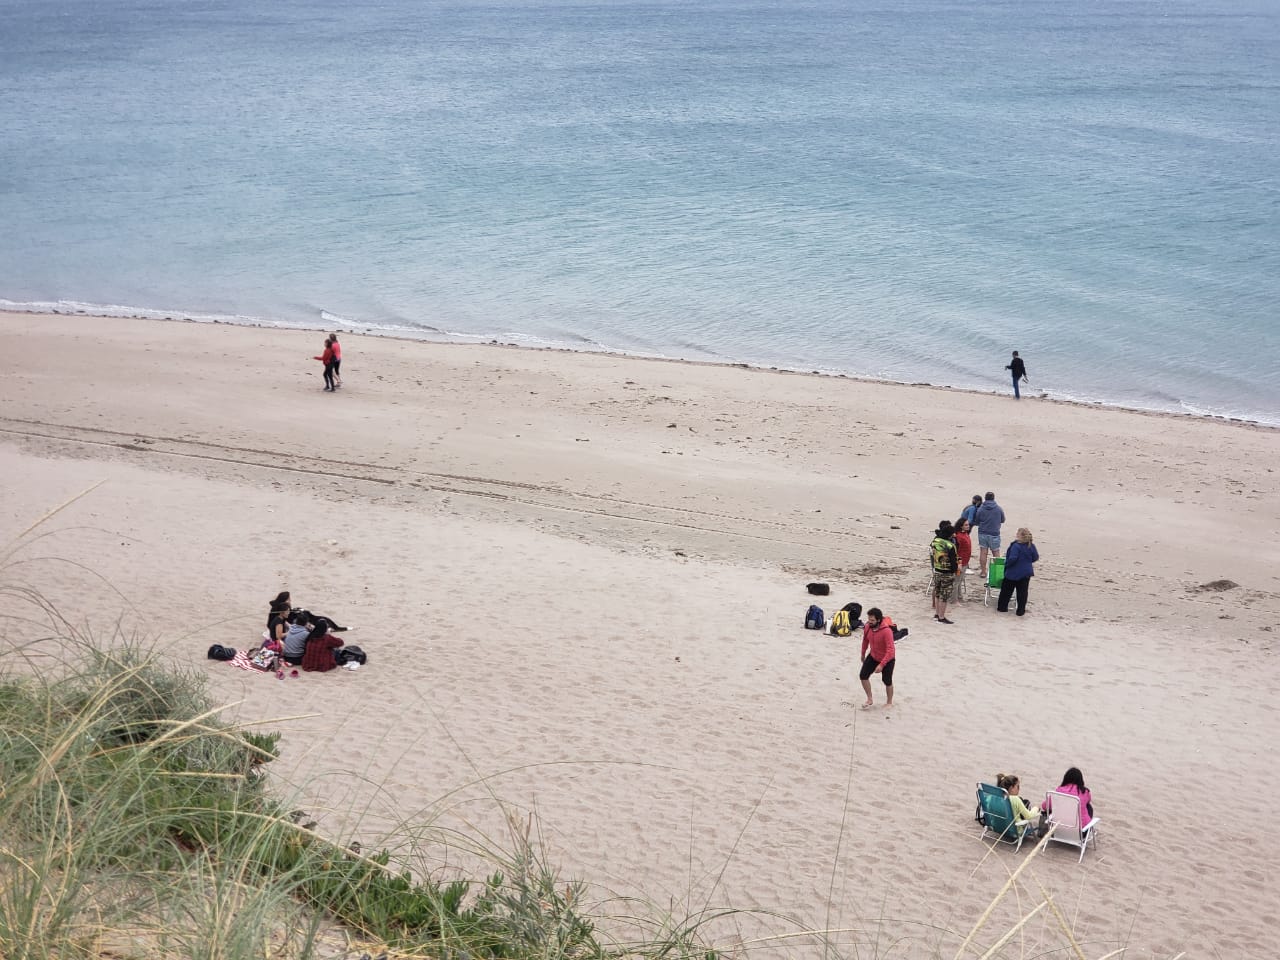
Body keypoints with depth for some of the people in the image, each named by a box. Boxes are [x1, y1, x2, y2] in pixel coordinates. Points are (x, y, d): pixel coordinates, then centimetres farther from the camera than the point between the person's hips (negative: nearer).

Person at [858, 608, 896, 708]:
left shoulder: (886, 631, -34)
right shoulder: (867, 627, -15)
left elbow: (890, 650, -35)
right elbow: (865, 640, 6)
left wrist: (881, 665, -40)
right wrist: (863, 654, 19)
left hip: (887, 659, -5)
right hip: (873, 656, 5)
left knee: (887, 681, 9)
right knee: (863, 676, 0)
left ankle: (889, 703, 33)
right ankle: (870, 700, 18)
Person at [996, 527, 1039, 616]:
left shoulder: (1016, 546, -23)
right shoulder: (1031, 546, -3)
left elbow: (1012, 558, -28)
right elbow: (1036, 557, 7)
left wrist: (1006, 564, -11)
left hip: (1014, 572, -5)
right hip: (1026, 572, 5)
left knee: (1006, 590, 12)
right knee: (1022, 592, 10)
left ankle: (1002, 607, 21)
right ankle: (1021, 611, 11)